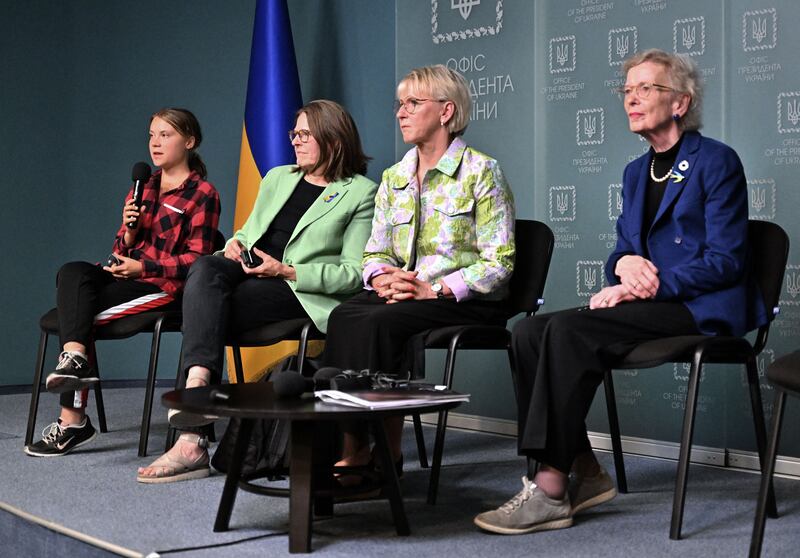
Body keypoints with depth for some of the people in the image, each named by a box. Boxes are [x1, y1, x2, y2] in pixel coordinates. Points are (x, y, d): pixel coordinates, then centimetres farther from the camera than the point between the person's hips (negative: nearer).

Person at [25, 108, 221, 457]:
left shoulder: (202, 194, -2)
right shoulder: (143, 187, 19)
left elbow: (197, 259, -9)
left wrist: (142, 267, -17)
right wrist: (129, 231, -4)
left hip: (165, 286, -7)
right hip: (127, 275, 7)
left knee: (75, 309, -23)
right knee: (73, 272, -24)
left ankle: (72, 421, -24)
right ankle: (75, 357, -37)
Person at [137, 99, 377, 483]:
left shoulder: (362, 193, 4)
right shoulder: (277, 178, 25)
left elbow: (353, 274, -3)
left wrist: (285, 271, -13)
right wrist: (236, 243, 4)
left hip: (301, 292, -5)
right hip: (248, 271, 6)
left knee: (205, 311, -29)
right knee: (205, 269, -30)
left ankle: (192, 440, -33)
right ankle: (198, 381, -47)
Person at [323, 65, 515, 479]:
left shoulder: (481, 172, -3)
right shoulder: (393, 178, 17)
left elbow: (498, 261, -9)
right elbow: (375, 252, 18)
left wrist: (435, 290, -18)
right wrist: (382, 277, -7)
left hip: (468, 302, -5)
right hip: (401, 294, 5)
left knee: (380, 322, -32)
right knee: (345, 317, -27)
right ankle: (352, 444, -29)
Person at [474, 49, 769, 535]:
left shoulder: (717, 161, -4)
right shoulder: (636, 172, 19)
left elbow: (725, 260, -11)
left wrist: (647, 286, -18)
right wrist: (625, 263, -6)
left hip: (702, 309, -8)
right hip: (650, 303, 8)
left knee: (567, 330, -29)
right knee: (529, 331, -15)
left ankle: (551, 492, -27)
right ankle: (585, 474, -11)